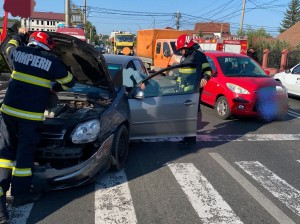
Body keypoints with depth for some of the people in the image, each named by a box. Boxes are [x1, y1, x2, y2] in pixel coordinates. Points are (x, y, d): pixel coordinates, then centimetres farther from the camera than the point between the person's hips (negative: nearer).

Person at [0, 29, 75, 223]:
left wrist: (20, 35, 50)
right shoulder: (53, 61, -2)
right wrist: (55, 87, 31)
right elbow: (70, 82, 12)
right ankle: (20, 194, 22)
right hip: (31, 116, -3)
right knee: (24, 153, 7)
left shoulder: (18, 52, 8)